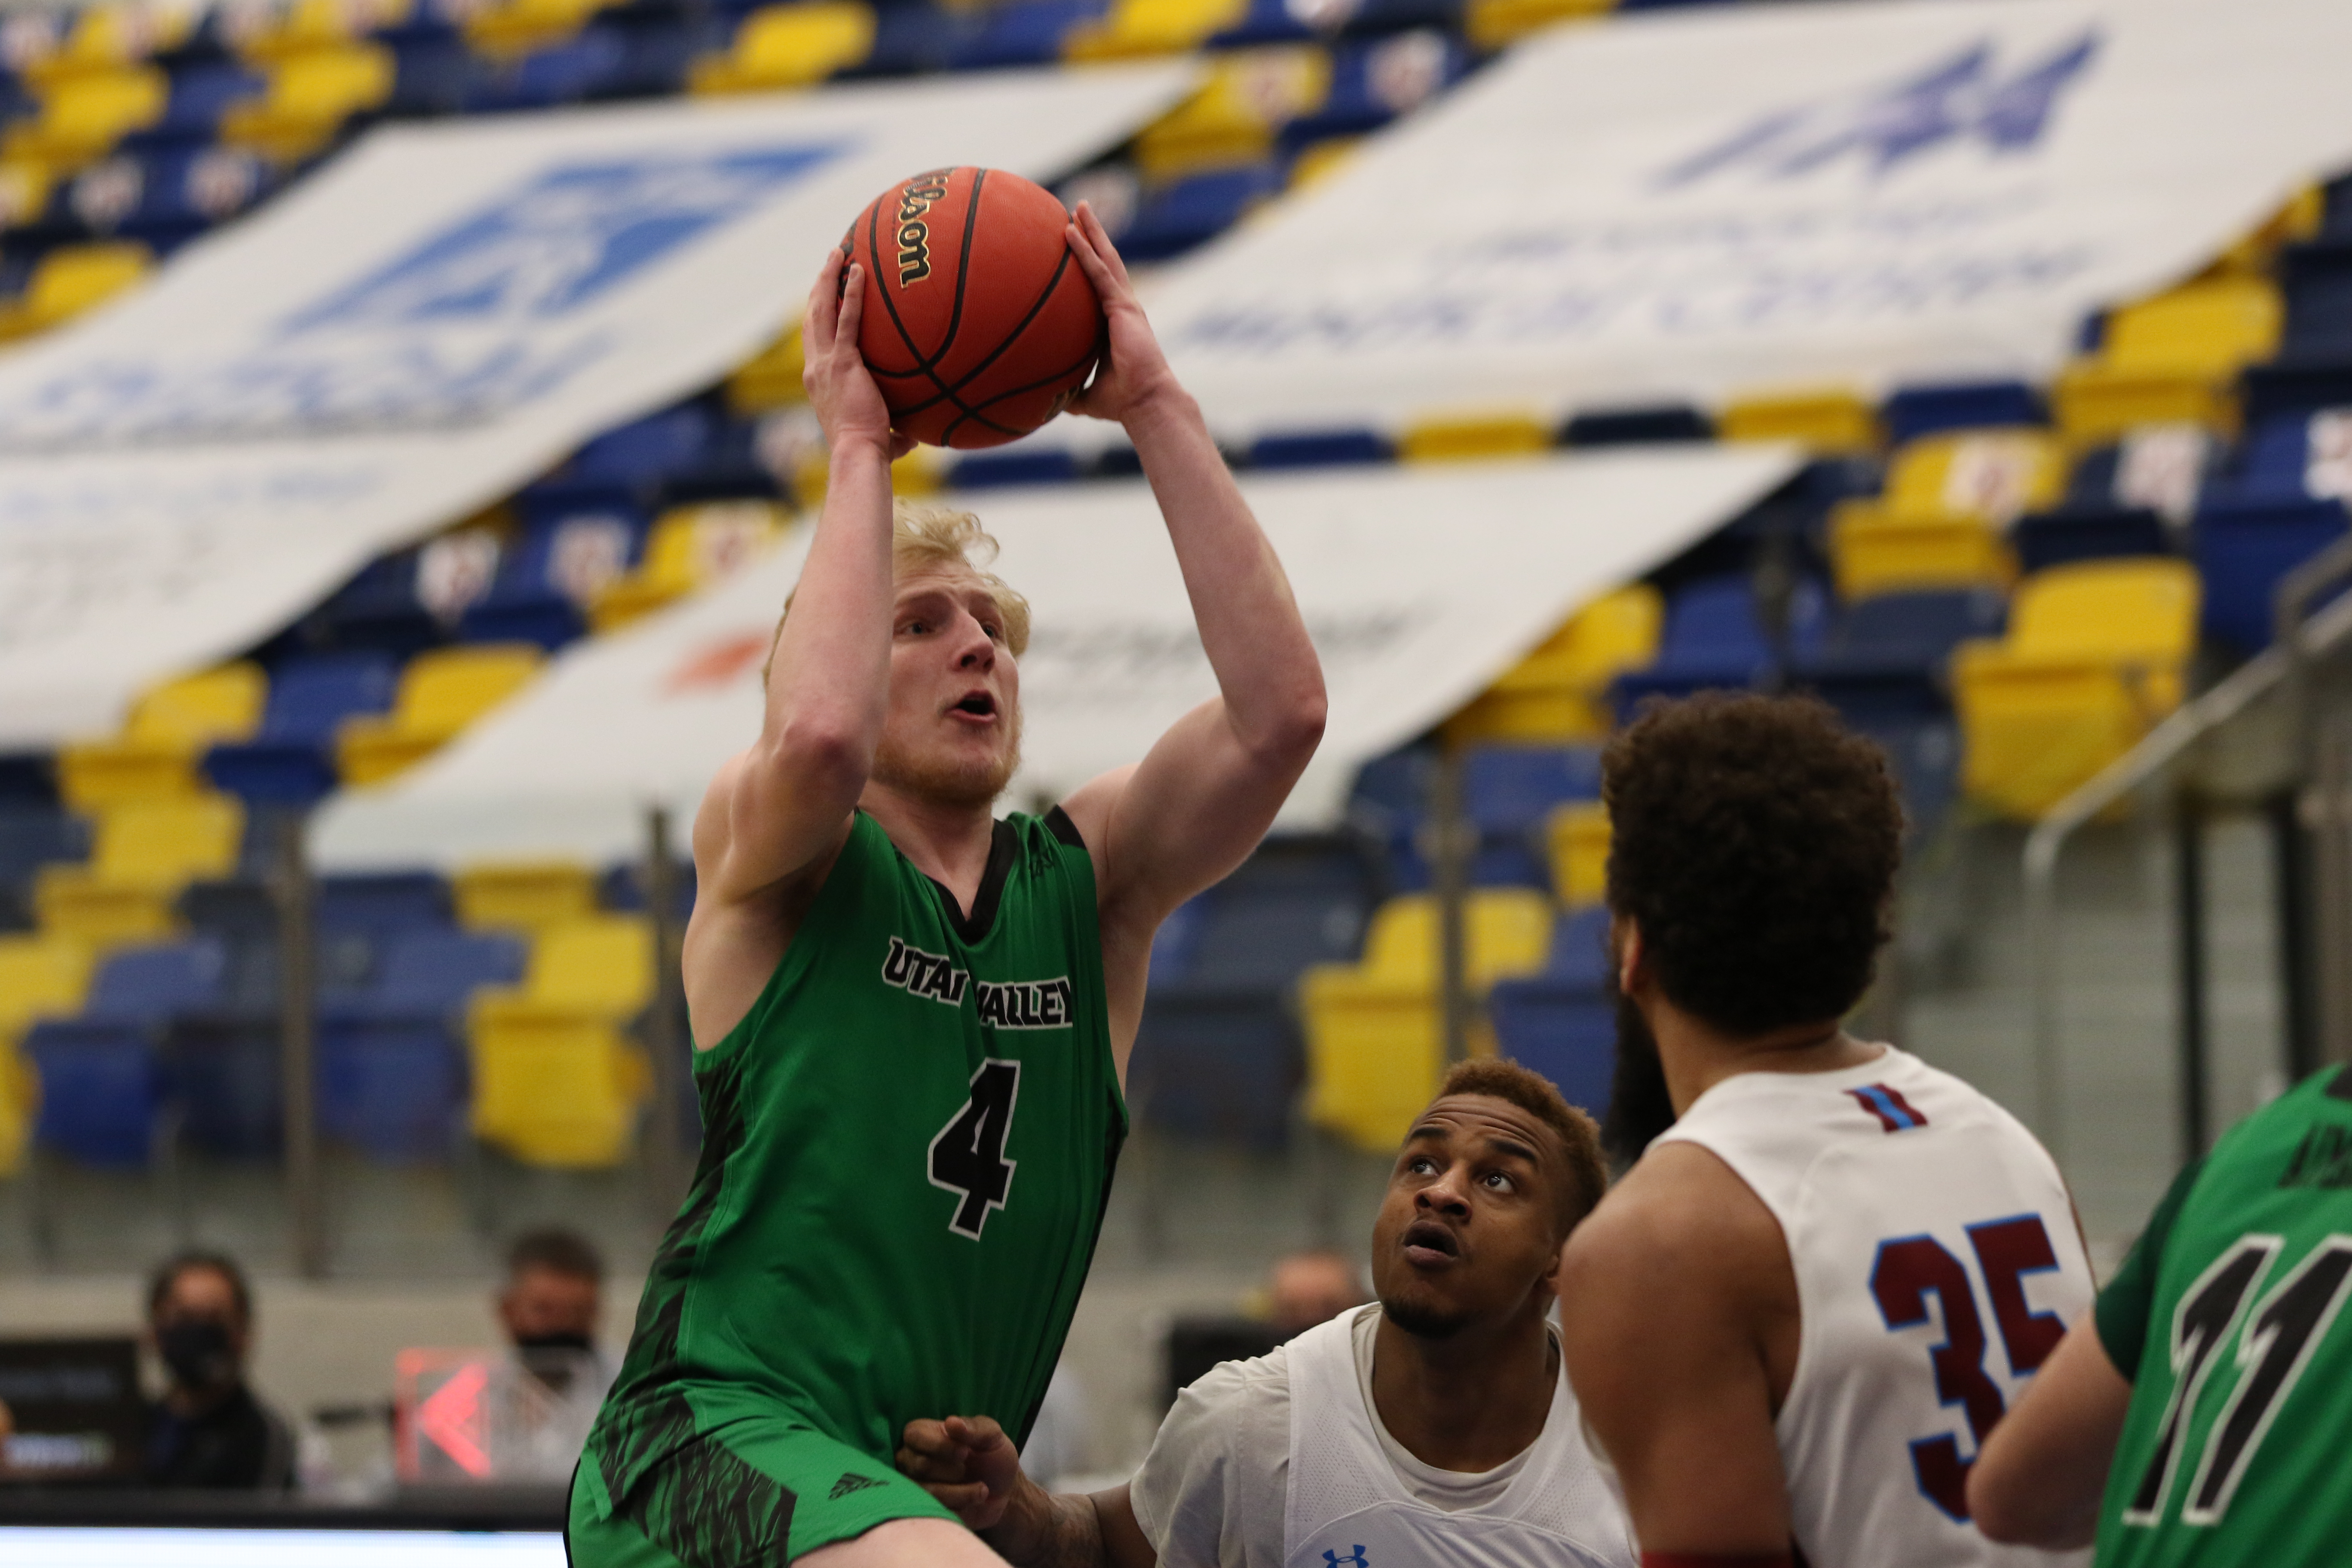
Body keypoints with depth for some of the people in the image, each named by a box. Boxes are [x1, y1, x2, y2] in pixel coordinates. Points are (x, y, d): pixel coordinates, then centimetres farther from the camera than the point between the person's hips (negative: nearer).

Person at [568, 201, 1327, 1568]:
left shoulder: (1085, 880, 15)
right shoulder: (765, 852, 4)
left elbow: (1280, 708, -2)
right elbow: (817, 733, -22)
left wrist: (1156, 408, -3)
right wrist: (857, 450, -9)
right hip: (718, 1437, -7)